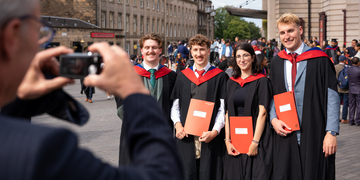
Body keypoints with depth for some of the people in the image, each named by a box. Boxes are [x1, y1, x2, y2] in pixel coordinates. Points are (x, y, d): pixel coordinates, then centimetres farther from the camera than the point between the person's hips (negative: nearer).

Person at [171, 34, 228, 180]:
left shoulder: (219, 76, 4)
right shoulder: (182, 76, 13)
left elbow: (223, 108, -2)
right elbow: (175, 106, 14)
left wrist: (215, 131, -15)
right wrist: (177, 124, -5)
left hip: (209, 137, -2)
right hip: (186, 137, 2)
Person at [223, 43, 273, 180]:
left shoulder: (261, 81, -3)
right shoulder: (231, 83, 11)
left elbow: (262, 112, -10)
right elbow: (228, 113, 8)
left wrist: (255, 142, -17)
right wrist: (227, 140, -3)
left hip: (255, 135, -4)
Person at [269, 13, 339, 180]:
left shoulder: (319, 59, -4)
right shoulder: (276, 62, 10)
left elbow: (332, 97, -7)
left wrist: (331, 132, -13)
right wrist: (273, 119, -4)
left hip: (314, 135, -3)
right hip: (285, 134, 4)